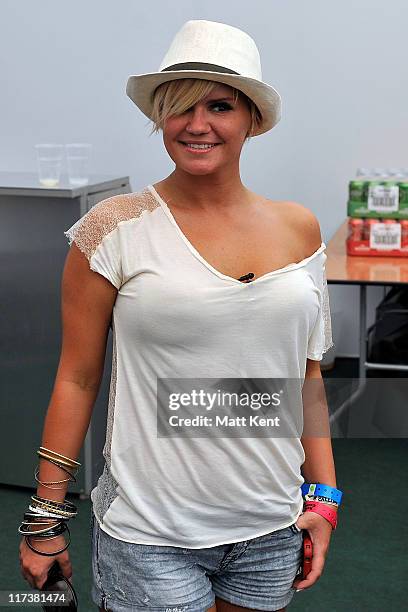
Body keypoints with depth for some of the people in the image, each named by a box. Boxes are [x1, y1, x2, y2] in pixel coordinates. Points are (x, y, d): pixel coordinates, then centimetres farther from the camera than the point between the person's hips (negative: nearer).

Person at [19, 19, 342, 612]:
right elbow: (77, 378, -5)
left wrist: (324, 494, 7)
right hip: (150, 539, -4)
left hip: (272, 532, 4)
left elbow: (307, 373, 10)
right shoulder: (116, 230, -8)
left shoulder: (298, 229, 3)